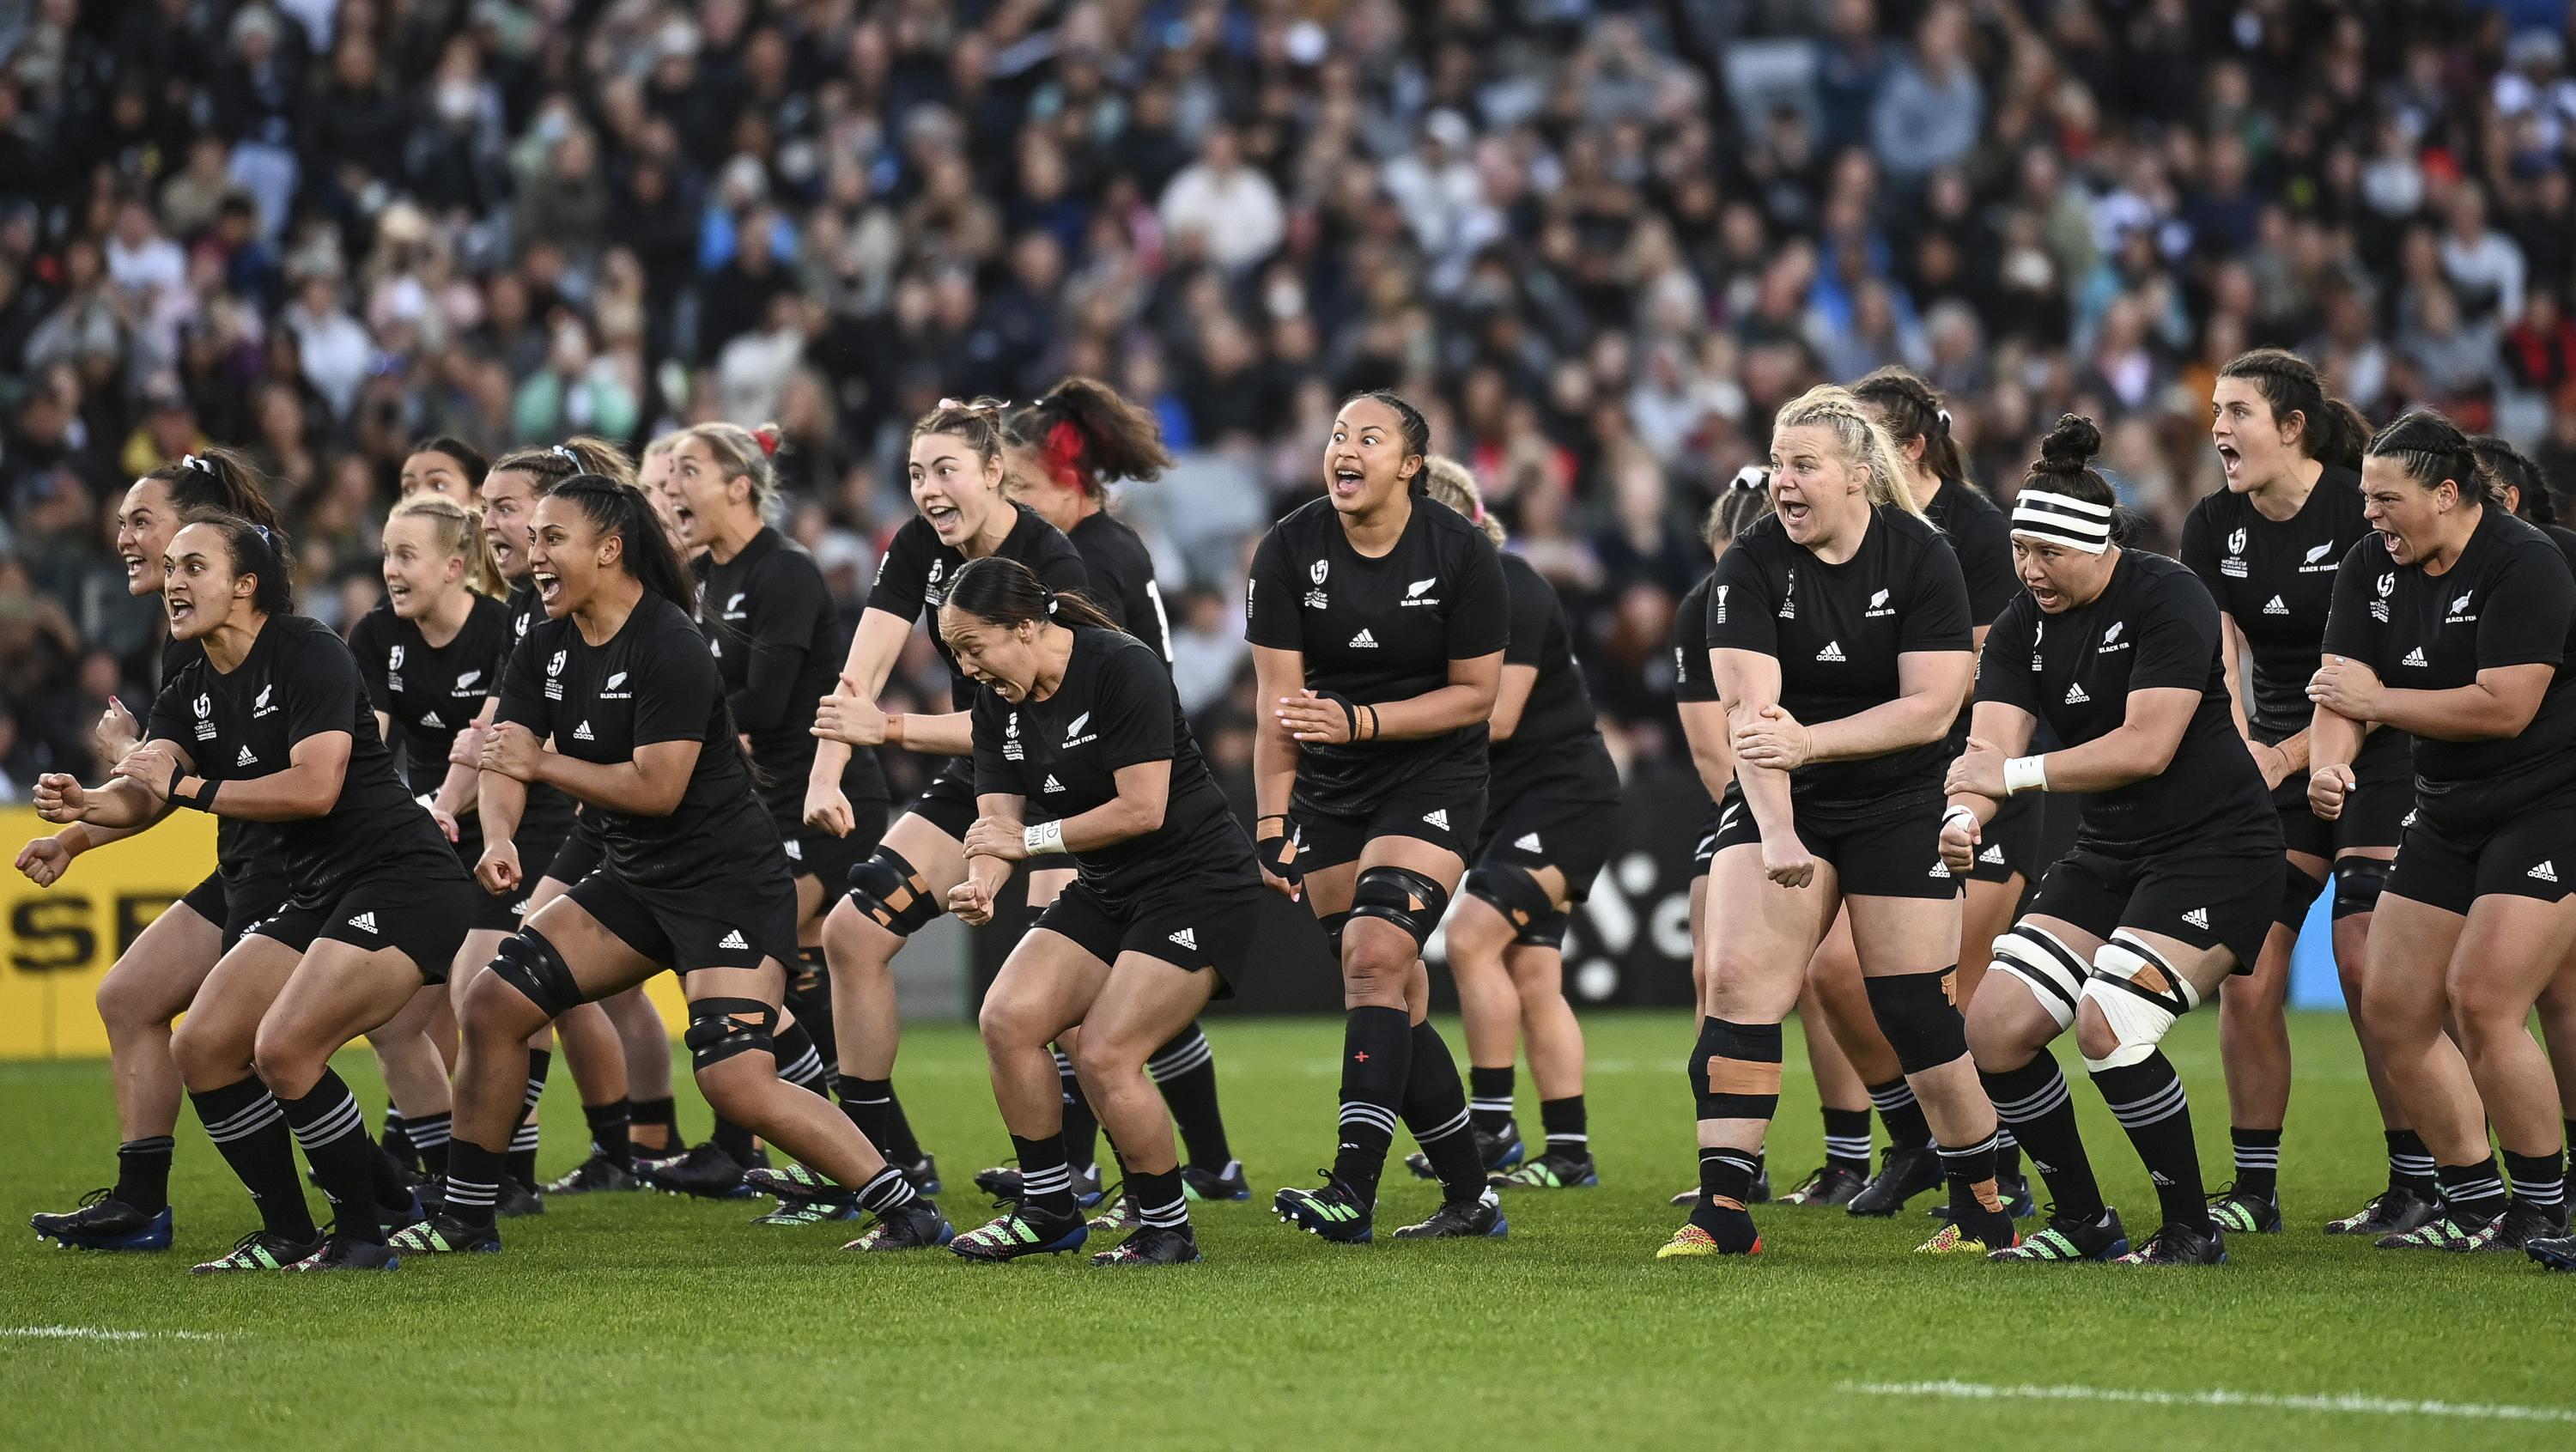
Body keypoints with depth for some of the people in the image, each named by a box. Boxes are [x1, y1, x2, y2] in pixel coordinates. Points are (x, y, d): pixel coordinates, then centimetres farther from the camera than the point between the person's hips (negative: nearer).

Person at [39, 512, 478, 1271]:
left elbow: (315, 787, -24)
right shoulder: (188, 696, 10)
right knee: (201, 1048, 0)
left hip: (402, 881, -9)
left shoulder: (309, 654, -13)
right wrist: (85, 803, -29)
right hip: (317, 894, 9)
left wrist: (189, 787, -21)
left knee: (283, 1050, -22)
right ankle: (288, 1237, 11)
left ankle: (364, 1237, -7)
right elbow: (144, 792, -7)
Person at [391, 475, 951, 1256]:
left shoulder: (669, 647, -19)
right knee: (490, 1006, 2)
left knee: (736, 1082, -21)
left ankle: (908, 1212, -14)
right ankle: (466, 1218, 14)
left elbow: (657, 787, -23)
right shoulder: (545, 649, 5)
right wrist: (499, 836, -21)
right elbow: (503, 757, -1)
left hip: (731, 882, -8)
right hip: (636, 881, 8)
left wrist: (543, 763, -19)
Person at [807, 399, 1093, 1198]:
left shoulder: (1050, 563, -25)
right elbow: (861, 671, -13)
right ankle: (892, 1164, 9)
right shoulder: (920, 548, -6)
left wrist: (890, 729, -35)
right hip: (977, 778, 7)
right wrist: (825, 774, -29)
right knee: (851, 931, 1)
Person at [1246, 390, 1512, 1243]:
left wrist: (1358, 720, -21)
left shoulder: (1461, 554, -12)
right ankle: (1471, 1197, 17)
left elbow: (1476, 693, -8)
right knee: (1395, 994, 5)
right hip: (1328, 791, 4)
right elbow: (1279, 704, -10)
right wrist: (1272, 824, -20)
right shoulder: (1288, 551, -7)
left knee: (1375, 957, -21)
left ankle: (1352, 1195, -26)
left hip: (1433, 782, -4)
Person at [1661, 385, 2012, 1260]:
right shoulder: (1751, 567, -7)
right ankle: (1722, 1214, -11)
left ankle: (1984, 1204, 13)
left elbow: (1931, 709, -14)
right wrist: (1775, 833, -31)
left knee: (1915, 1014, -4)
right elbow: (1750, 714, -17)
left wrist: (1808, 741, -25)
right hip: (1784, 804, 2)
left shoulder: (1921, 559, -9)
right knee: (1737, 983, -13)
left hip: (1901, 807, -2)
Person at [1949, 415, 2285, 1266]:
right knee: (1995, 1028, -4)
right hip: (2107, 855, 8)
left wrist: (2018, 773, -24)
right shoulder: (2024, 627, 3)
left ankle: (2192, 1230, -6)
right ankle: (2082, 1222, 11)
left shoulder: (2167, 597, -16)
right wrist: (1964, 816, -31)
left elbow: (2147, 746, -24)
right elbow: (1991, 747, -8)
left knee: (2108, 1027, -23)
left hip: (2216, 846, -7)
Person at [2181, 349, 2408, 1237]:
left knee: (2369, 971, -14)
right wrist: (2237, 747, -24)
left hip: (2378, 757, -5)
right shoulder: (2213, 528, 2)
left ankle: (2419, 1188, -6)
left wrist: (2287, 756, -22)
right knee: (2245, 980, -4)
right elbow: (2216, 661, -5)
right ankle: (2254, 1189, 7)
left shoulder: (2364, 512, -15)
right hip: (2273, 767, 5)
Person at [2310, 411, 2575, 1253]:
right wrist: (2329, 763, -23)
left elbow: (2503, 707, -24)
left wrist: (2377, 700, -15)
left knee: (2480, 1000, -19)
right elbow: (2341, 690, -1)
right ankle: (2474, 1206, 14)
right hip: (2447, 818, 8)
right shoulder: (2372, 569, 4)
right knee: (2392, 1010, 3)